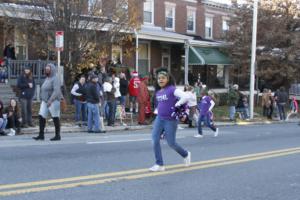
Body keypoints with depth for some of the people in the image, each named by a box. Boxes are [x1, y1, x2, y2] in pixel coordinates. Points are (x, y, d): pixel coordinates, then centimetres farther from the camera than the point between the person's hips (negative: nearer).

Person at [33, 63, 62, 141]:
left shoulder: (55, 78, -11)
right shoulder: (47, 79, 15)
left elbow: (56, 91, -22)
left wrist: (50, 100, -30)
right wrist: (42, 100, 19)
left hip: (53, 101, -8)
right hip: (45, 101, 8)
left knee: (55, 118, 0)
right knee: (41, 116, -2)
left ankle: (57, 135, 9)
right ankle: (41, 135, 1)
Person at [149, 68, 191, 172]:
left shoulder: (172, 89, -13)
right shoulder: (157, 91, 8)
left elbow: (185, 97, -23)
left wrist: (176, 105, -16)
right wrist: (158, 111, 11)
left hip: (170, 120, -6)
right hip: (159, 119, 6)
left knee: (171, 143, 2)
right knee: (155, 140, -6)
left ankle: (186, 154, 31)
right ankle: (159, 164, 3)